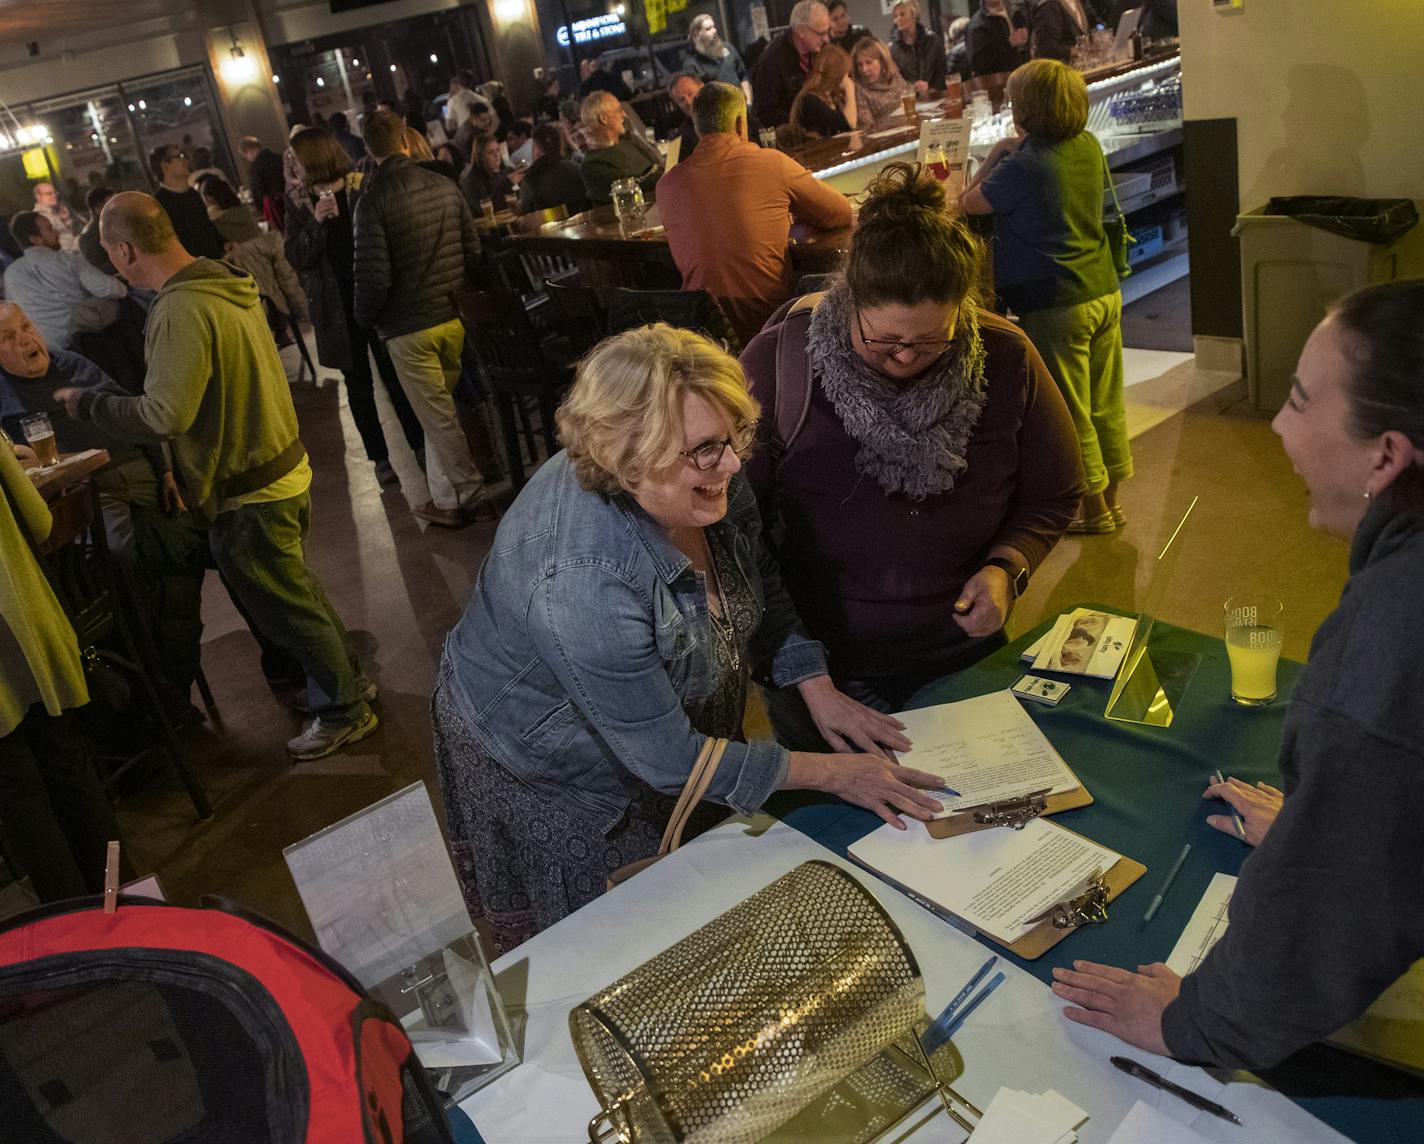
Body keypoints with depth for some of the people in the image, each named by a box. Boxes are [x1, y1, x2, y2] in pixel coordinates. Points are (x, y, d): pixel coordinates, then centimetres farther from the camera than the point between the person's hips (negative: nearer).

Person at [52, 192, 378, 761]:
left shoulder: (181, 311, -25)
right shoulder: (225, 283, 5)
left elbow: (164, 414, -29)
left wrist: (88, 404, -12)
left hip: (247, 493, -9)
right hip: (282, 466, 9)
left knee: (287, 608, 7)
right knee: (294, 590, 24)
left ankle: (342, 711, 24)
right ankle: (347, 680, 40)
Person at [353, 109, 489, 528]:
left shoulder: (373, 200, -14)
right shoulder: (445, 186, 2)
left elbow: (373, 274, -16)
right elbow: (473, 251, 6)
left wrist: (366, 317, 2)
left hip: (408, 327, -5)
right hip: (454, 318, 5)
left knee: (438, 416, 5)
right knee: (439, 410, 17)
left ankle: (469, 497, 13)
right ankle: (445, 495, 24)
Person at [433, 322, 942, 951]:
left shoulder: (707, 484, -22)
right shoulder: (582, 582, -43)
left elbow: (760, 585, 0)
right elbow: (667, 759, -33)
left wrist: (818, 688, -10)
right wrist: (830, 773, -26)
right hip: (543, 771, -6)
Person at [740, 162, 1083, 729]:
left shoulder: (1007, 359, -12)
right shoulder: (777, 362, -19)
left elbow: (1053, 496, 2)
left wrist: (1007, 566, -18)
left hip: (963, 657, 2)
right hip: (817, 666, -2)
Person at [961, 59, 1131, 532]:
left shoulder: (1022, 167, -17)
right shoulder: (1088, 146, 6)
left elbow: (970, 204, -4)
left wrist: (996, 154, 7)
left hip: (1056, 305, -8)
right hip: (1104, 293, 8)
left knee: (1069, 413, 4)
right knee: (1106, 406, 15)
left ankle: (1093, 509, 14)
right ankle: (1111, 501, 27)